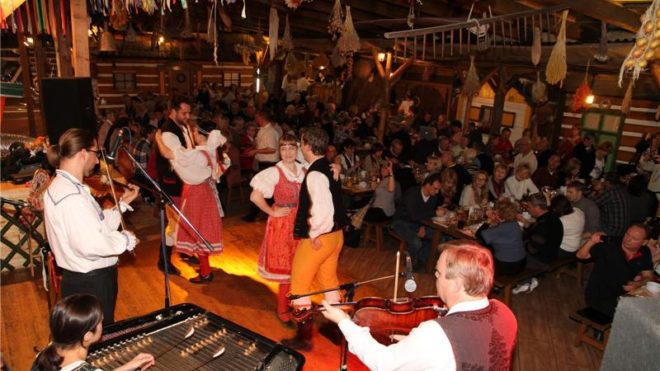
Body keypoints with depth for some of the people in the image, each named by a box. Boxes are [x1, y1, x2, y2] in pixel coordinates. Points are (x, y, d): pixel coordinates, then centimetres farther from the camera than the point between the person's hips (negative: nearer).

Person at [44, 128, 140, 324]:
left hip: (80, 278, 10)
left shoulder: (60, 186, 8)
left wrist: (122, 203, 9)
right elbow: (92, 244, -34)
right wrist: (126, 239, -19)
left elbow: (97, 225, 9)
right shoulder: (71, 196, -25)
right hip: (91, 284, -10)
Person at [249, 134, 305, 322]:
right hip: (282, 223, -5)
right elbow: (255, 197, -17)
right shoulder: (274, 172, -13)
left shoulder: (304, 171, 3)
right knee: (285, 268, 4)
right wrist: (272, 212, -11)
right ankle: (282, 308, 21)